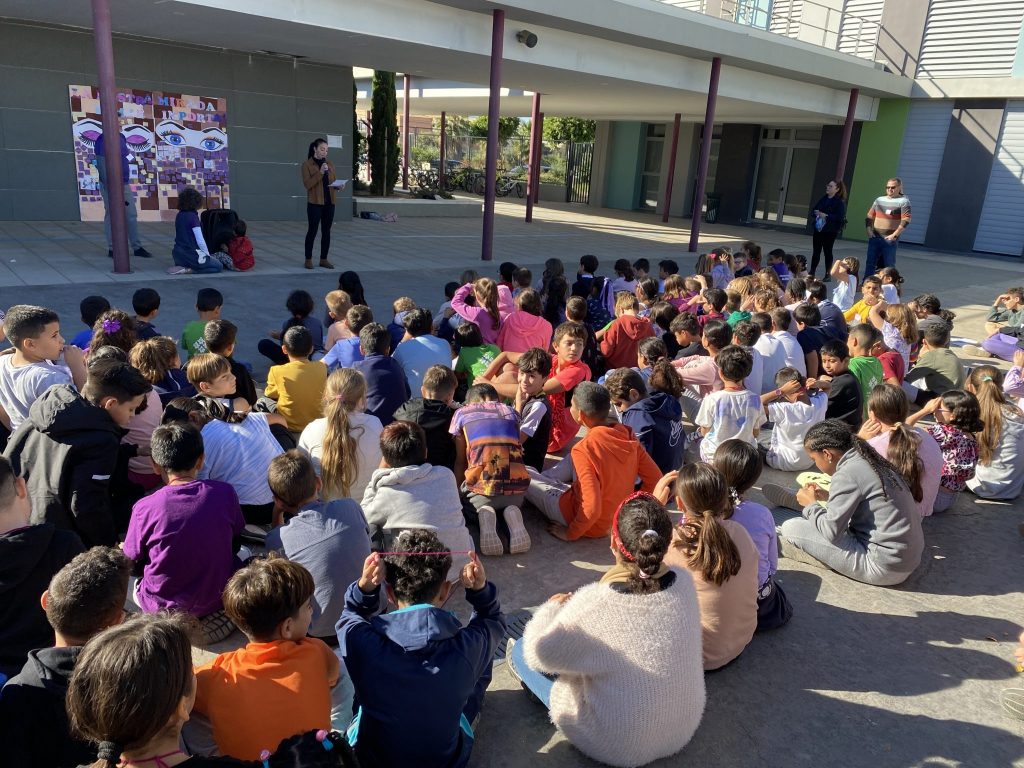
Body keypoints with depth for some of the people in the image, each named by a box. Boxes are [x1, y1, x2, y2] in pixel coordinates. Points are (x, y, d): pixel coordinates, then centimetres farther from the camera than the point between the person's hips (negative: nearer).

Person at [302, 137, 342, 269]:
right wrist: (320, 172, -21)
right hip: (315, 202, -5)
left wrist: (339, 185, -7)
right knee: (313, 230, -2)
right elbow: (307, 184, -12)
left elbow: (334, 181, 16)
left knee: (326, 231, 6)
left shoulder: (330, 164, 12)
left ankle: (324, 259, 13)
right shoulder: (307, 164, -3)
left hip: (329, 202, 5)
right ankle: (308, 259, 7)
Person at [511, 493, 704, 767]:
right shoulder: (684, 582, -19)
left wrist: (552, 608, 1)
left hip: (618, 746, -5)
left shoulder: (594, 604, -33)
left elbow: (540, 654, -15)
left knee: (521, 652, 11)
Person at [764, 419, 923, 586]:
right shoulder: (871, 461, 6)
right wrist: (829, 497, 14)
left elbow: (831, 532, -19)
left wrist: (811, 504, -2)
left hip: (884, 568, -9)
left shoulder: (847, 474, -20)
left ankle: (780, 543, 22)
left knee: (792, 528, -8)